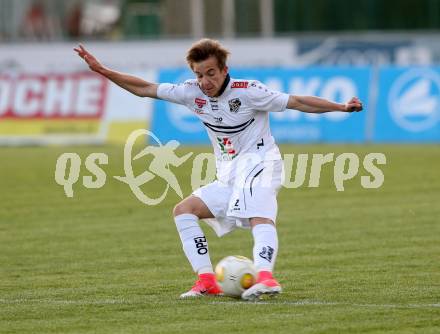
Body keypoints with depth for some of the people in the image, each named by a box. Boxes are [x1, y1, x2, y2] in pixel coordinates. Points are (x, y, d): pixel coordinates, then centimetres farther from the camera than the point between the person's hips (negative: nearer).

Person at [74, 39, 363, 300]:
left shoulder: (247, 91, -13)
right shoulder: (193, 92, 2)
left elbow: (297, 102, -10)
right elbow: (145, 89, 8)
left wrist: (341, 107, -19)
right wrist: (101, 70, 3)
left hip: (258, 163, -7)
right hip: (229, 176, 7)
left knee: (260, 217, -32)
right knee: (184, 210, -2)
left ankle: (265, 277, -55)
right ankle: (207, 280, -12)